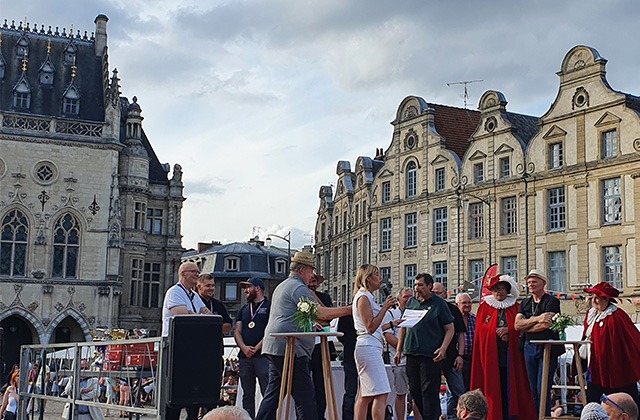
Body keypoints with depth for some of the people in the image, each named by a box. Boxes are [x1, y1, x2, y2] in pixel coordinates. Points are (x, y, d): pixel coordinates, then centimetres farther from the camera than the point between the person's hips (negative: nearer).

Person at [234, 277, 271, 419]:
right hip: (245, 356, 6)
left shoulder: (269, 306, 2)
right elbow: (237, 331, 14)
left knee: (267, 392, -11)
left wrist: (256, 348, -12)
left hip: (263, 355, -6)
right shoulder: (243, 310, 21)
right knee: (247, 395, 7)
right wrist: (244, 347, -5)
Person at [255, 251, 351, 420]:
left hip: (274, 348, 10)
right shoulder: (298, 288, -8)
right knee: (304, 395, -9)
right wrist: (348, 310, -11)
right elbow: (319, 312, -17)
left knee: (273, 392, 10)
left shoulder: (282, 286, 25)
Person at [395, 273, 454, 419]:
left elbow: (450, 329, -2)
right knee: (414, 390, 9)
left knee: (429, 391, -5)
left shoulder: (439, 303, -1)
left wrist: (443, 348, -15)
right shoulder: (411, 302, 13)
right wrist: (399, 350, 15)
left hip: (431, 356, -6)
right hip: (412, 353, 6)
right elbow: (403, 327, 19)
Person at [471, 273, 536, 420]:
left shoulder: (515, 307, 12)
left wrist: (509, 330, -11)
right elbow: (480, 328, 2)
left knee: (510, 384, -4)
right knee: (493, 384, -4)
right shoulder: (485, 306, 10)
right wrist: (498, 331, -11)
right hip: (491, 352, -1)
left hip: (510, 352, 1)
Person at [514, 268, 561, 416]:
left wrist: (526, 327, -3)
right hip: (529, 347, 5)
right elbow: (517, 325, 2)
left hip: (547, 347, -5)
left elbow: (546, 324, -15)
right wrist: (537, 319, -11)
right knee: (532, 390, 6)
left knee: (543, 390, -7)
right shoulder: (525, 302, 15)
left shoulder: (552, 301, -2)